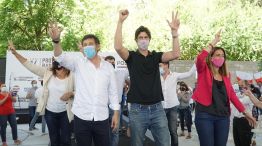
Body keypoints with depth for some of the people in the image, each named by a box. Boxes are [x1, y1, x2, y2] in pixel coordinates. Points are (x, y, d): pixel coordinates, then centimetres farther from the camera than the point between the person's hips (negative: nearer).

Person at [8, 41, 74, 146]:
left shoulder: (71, 76, -11)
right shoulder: (48, 73, -5)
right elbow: (29, 65, -6)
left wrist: (71, 93, -25)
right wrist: (15, 53, -11)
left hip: (65, 113, -2)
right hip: (50, 112, 3)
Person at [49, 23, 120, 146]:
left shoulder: (108, 66, 6)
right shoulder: (78, 63, 0)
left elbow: (113, 92, 9)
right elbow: (61, 58, -17)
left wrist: (116, 113, 5)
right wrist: (56, 40, -36)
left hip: (102, 118, 1)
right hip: (81, 118, -1)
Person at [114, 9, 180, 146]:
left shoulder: (156, 56, 9)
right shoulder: (131, 56, 2)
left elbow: (176, 54, -6)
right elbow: (118, 47, -18)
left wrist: (174, 31, -16)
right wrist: (120, 21, -22)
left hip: (157, 108, 2)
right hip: (137, 109, -2)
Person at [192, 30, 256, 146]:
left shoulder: (225, 76, 15)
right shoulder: (204, 71, 1)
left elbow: (232, 95, 14)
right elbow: (200, 58, -20)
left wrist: (244, 112, 11)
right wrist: (214, 42, -15)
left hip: (223, 116, 5)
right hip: (205, 115, -5)